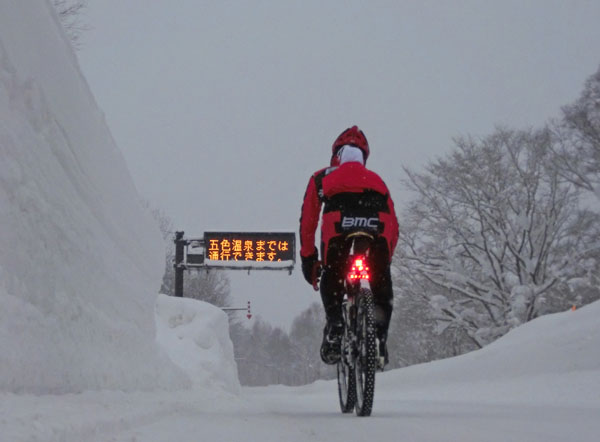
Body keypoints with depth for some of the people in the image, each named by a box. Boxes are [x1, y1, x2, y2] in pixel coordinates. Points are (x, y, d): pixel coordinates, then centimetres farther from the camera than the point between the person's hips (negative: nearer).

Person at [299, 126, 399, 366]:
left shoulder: (321, 177, 32)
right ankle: (380, 336, 2)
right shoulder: (376, 179, 37)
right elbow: (394, 227, 32)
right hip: (377, 234, 1)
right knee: (381, 286, 17)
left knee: (332, 282, 17)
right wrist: (384, 261, 38)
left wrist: (308, 259, 30)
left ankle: (334, 324, -5)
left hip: (338, 230, -1)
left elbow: (307, 221, 25)